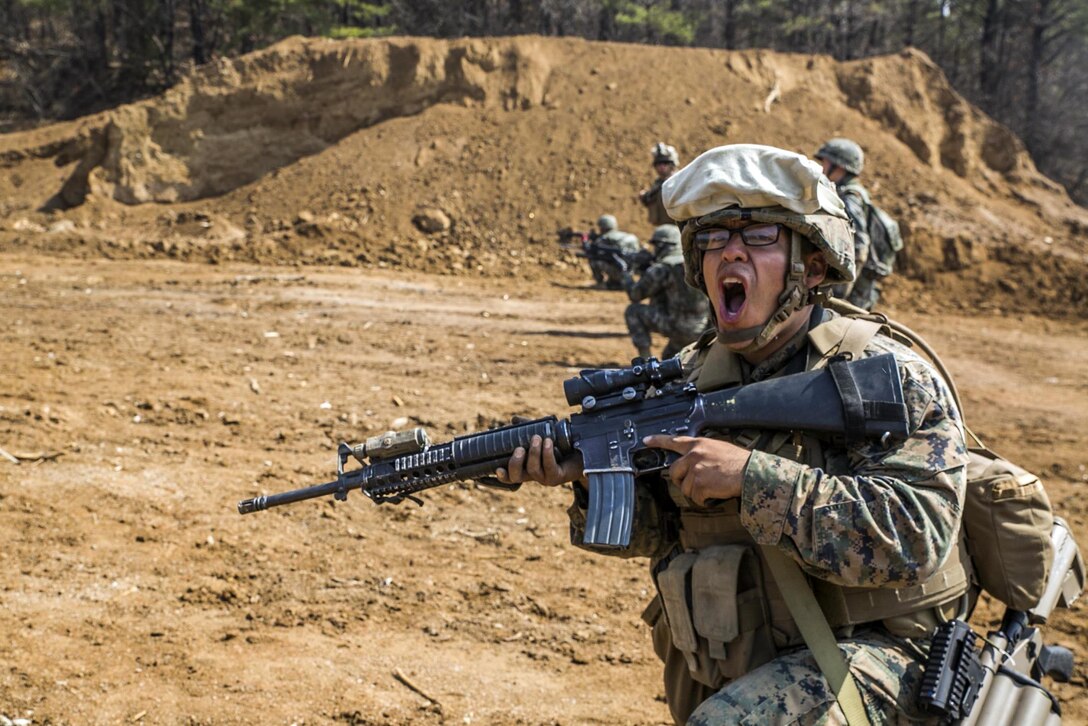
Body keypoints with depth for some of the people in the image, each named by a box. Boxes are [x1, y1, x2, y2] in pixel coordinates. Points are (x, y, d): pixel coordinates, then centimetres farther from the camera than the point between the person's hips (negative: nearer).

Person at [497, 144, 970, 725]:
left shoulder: (890, 377, -12)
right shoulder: (688, 378, 5)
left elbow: (915, 535, -25)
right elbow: (660, 529, 9)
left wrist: (751, 475, -27)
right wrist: (593, 475, -12)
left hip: (861, 651, -6)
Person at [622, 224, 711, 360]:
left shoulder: (661, 269, -8)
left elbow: (635, 295, 3)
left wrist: (626, 277, 23)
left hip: (678, 327, -7)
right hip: (701, 331, 7)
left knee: (633, 311, 9)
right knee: (668, 359, 31)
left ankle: (646, 358, 5)